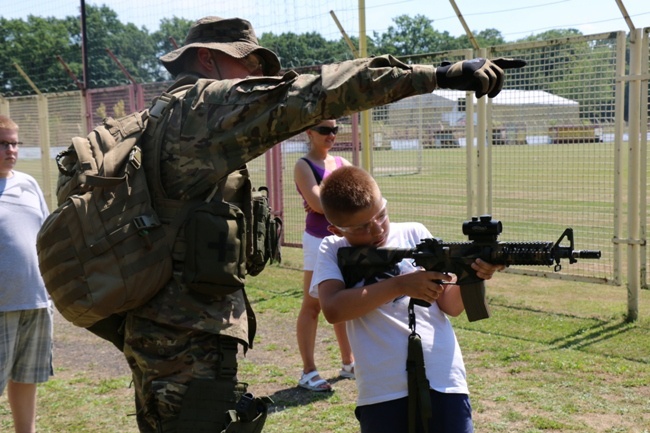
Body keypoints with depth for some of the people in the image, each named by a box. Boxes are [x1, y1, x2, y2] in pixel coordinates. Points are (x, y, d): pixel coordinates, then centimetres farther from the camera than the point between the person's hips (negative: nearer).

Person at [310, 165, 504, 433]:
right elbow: (333, 310, -14)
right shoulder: (333, 250, 3)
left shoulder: (415, 234, 6)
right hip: (381, 391, -1)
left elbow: (450, 306, 5)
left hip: (444, 381, 1)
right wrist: (400, 284, -17)